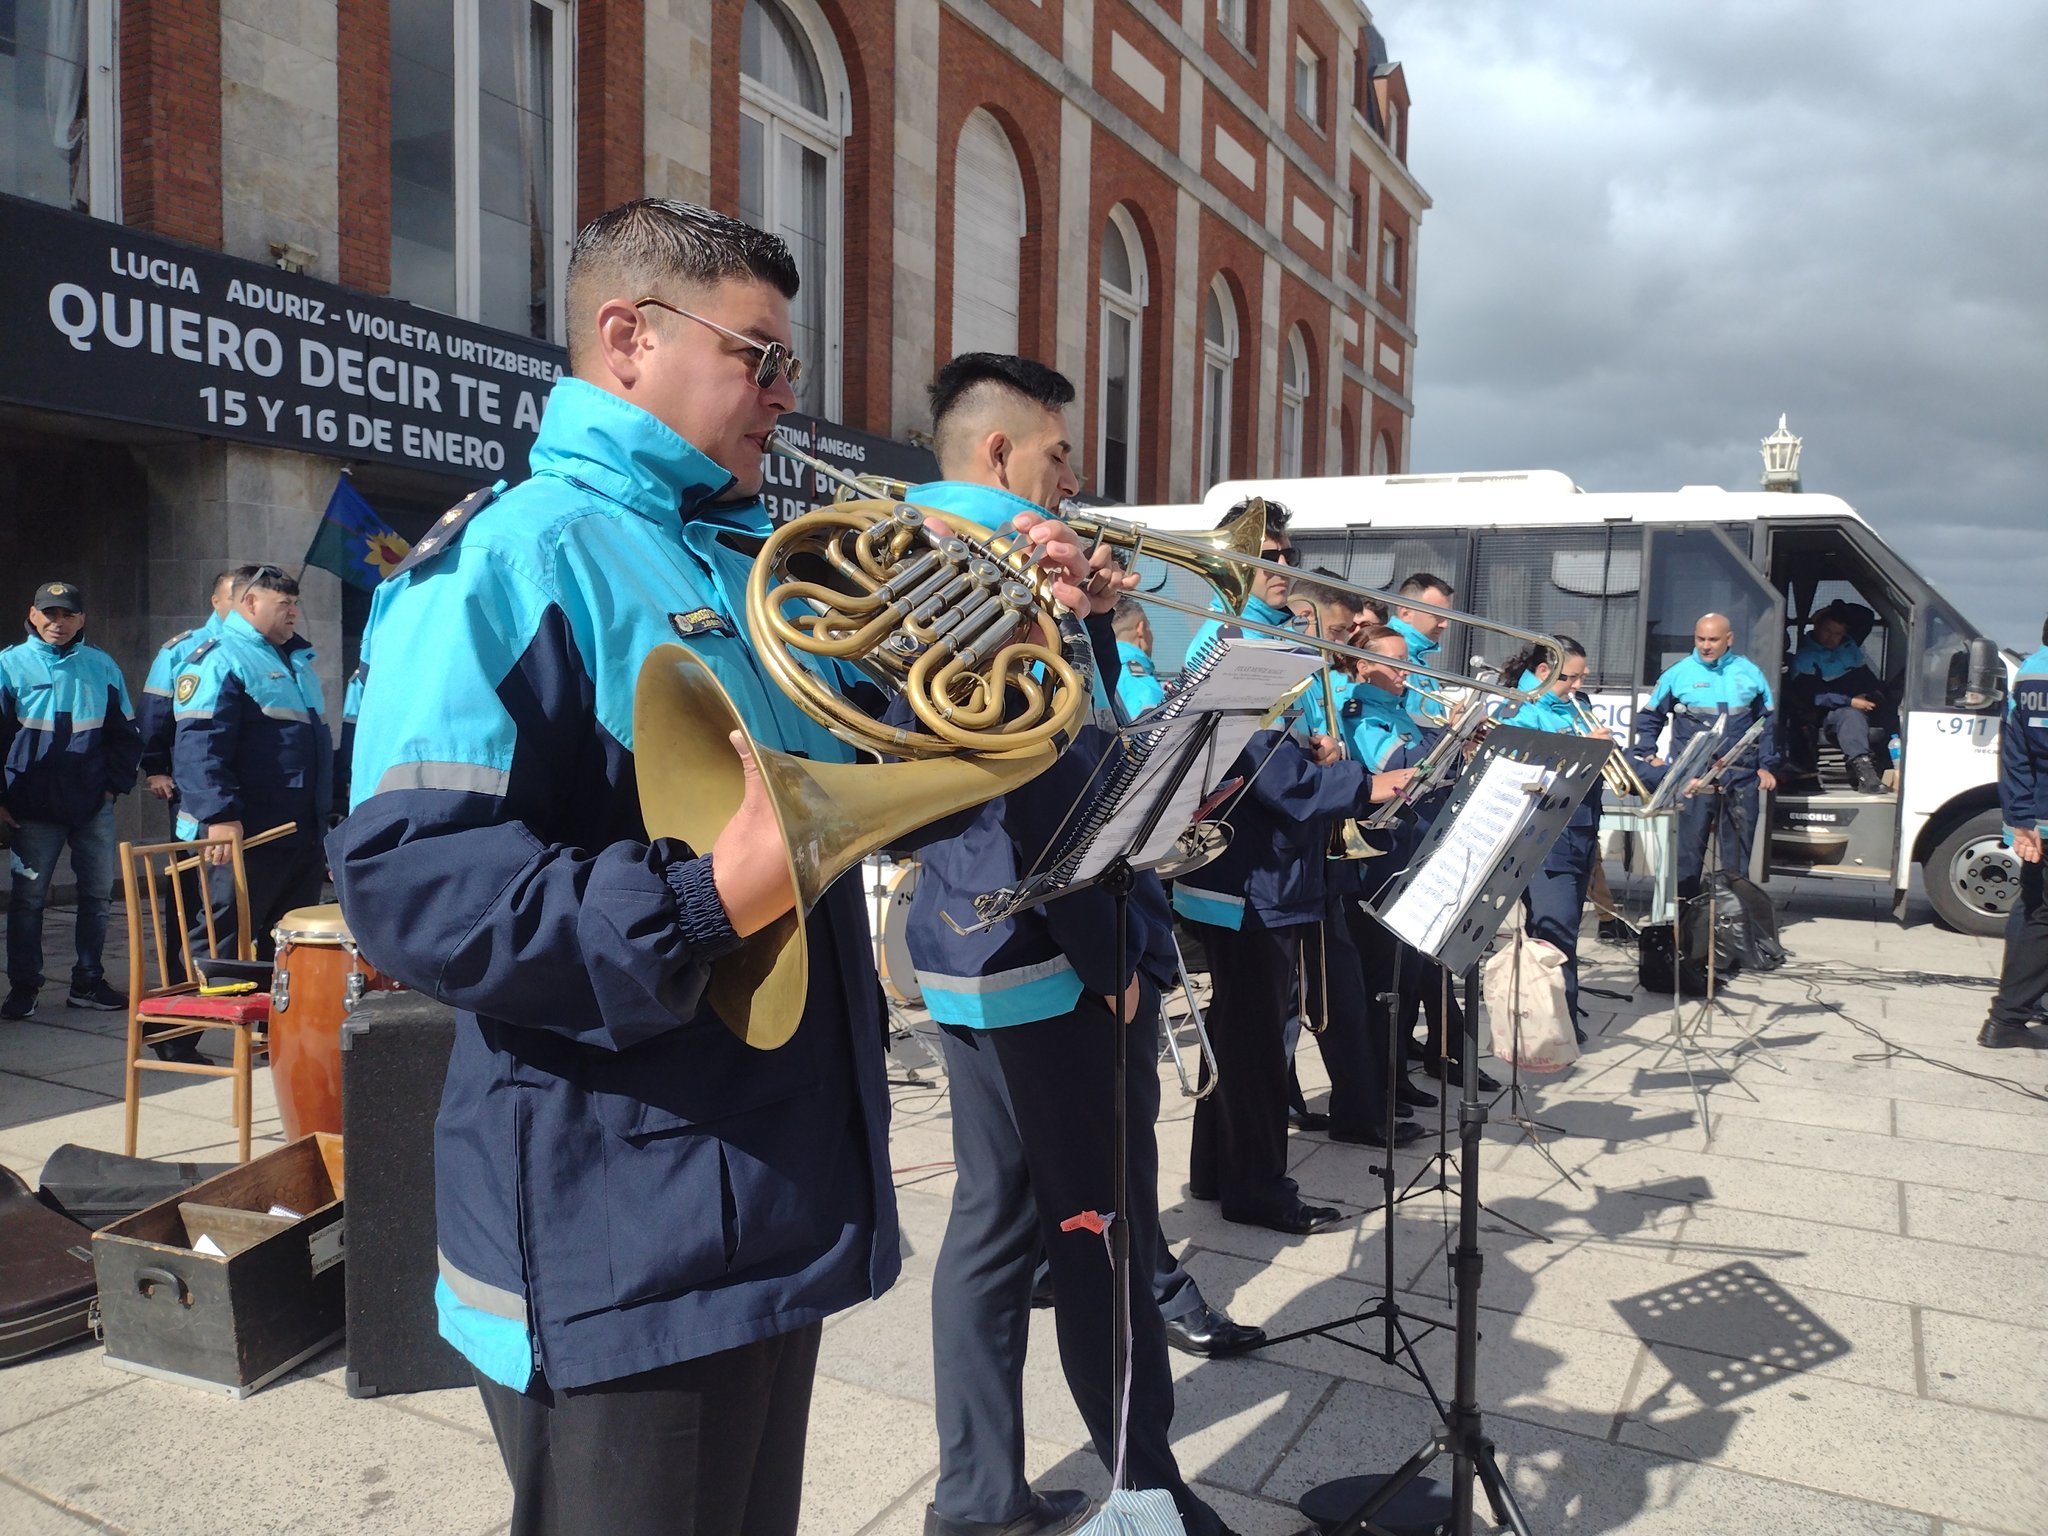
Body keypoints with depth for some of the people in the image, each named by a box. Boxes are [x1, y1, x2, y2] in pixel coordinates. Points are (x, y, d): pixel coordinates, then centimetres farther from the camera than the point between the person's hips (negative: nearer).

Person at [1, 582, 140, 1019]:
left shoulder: (102, 666, 6)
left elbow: (126, 733, 13)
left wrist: (115, 784, 3)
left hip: (93, 806, 2)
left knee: (97, 892, 6)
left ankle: (88, 983, 17)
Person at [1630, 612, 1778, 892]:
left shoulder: (1749, 674, 8)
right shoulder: (1678, 672, 1)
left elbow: (1767, 722, 15)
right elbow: (1649, 716, 9)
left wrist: (1767, 766, 11)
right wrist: (1647, 755, 0)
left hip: (1741, 777, 3)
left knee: (1739, 847, 9)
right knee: (1689, 843, -3)